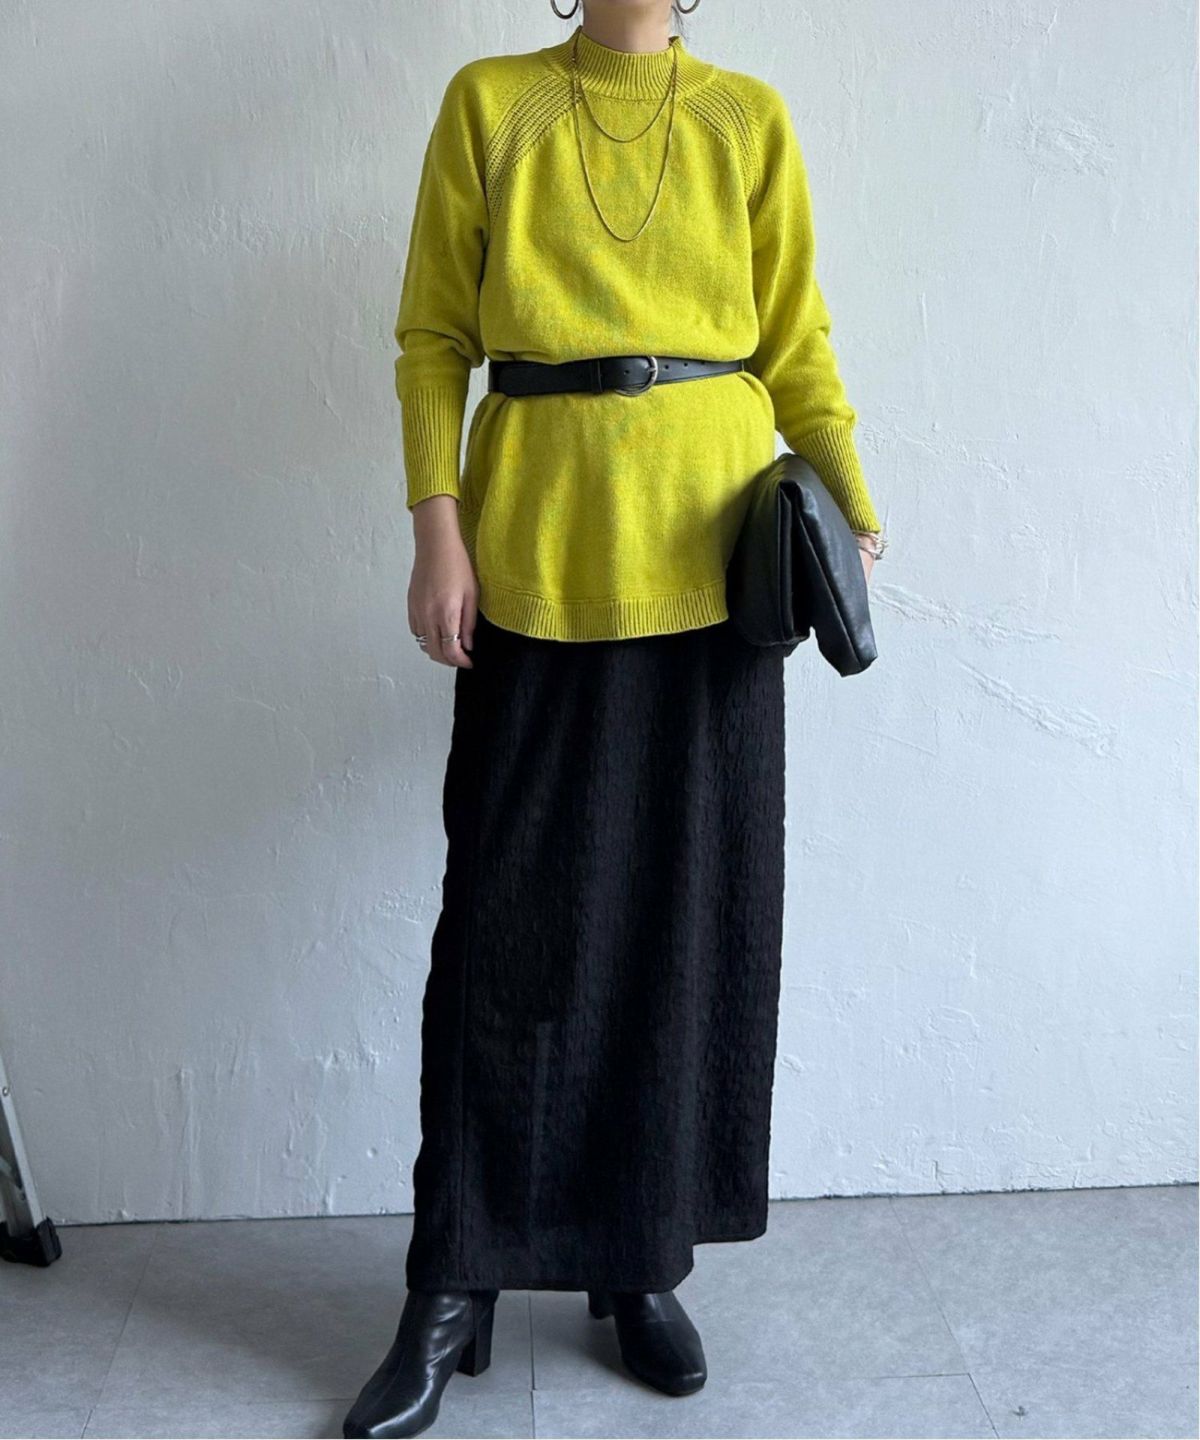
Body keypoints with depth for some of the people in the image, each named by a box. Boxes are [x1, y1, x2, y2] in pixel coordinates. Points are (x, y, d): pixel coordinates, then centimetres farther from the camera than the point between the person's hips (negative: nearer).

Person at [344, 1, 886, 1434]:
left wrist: (847, 493, -7)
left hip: (705, 538, 2)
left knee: (694, 902, 5)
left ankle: (644, 1260, 21)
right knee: (511, 910, 0)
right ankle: (453, 1288, 13)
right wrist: (436, 529, -7)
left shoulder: (749, 118, 11)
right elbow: (432, 334, 4)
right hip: (536, 539, -1)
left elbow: (797, 341, 9)